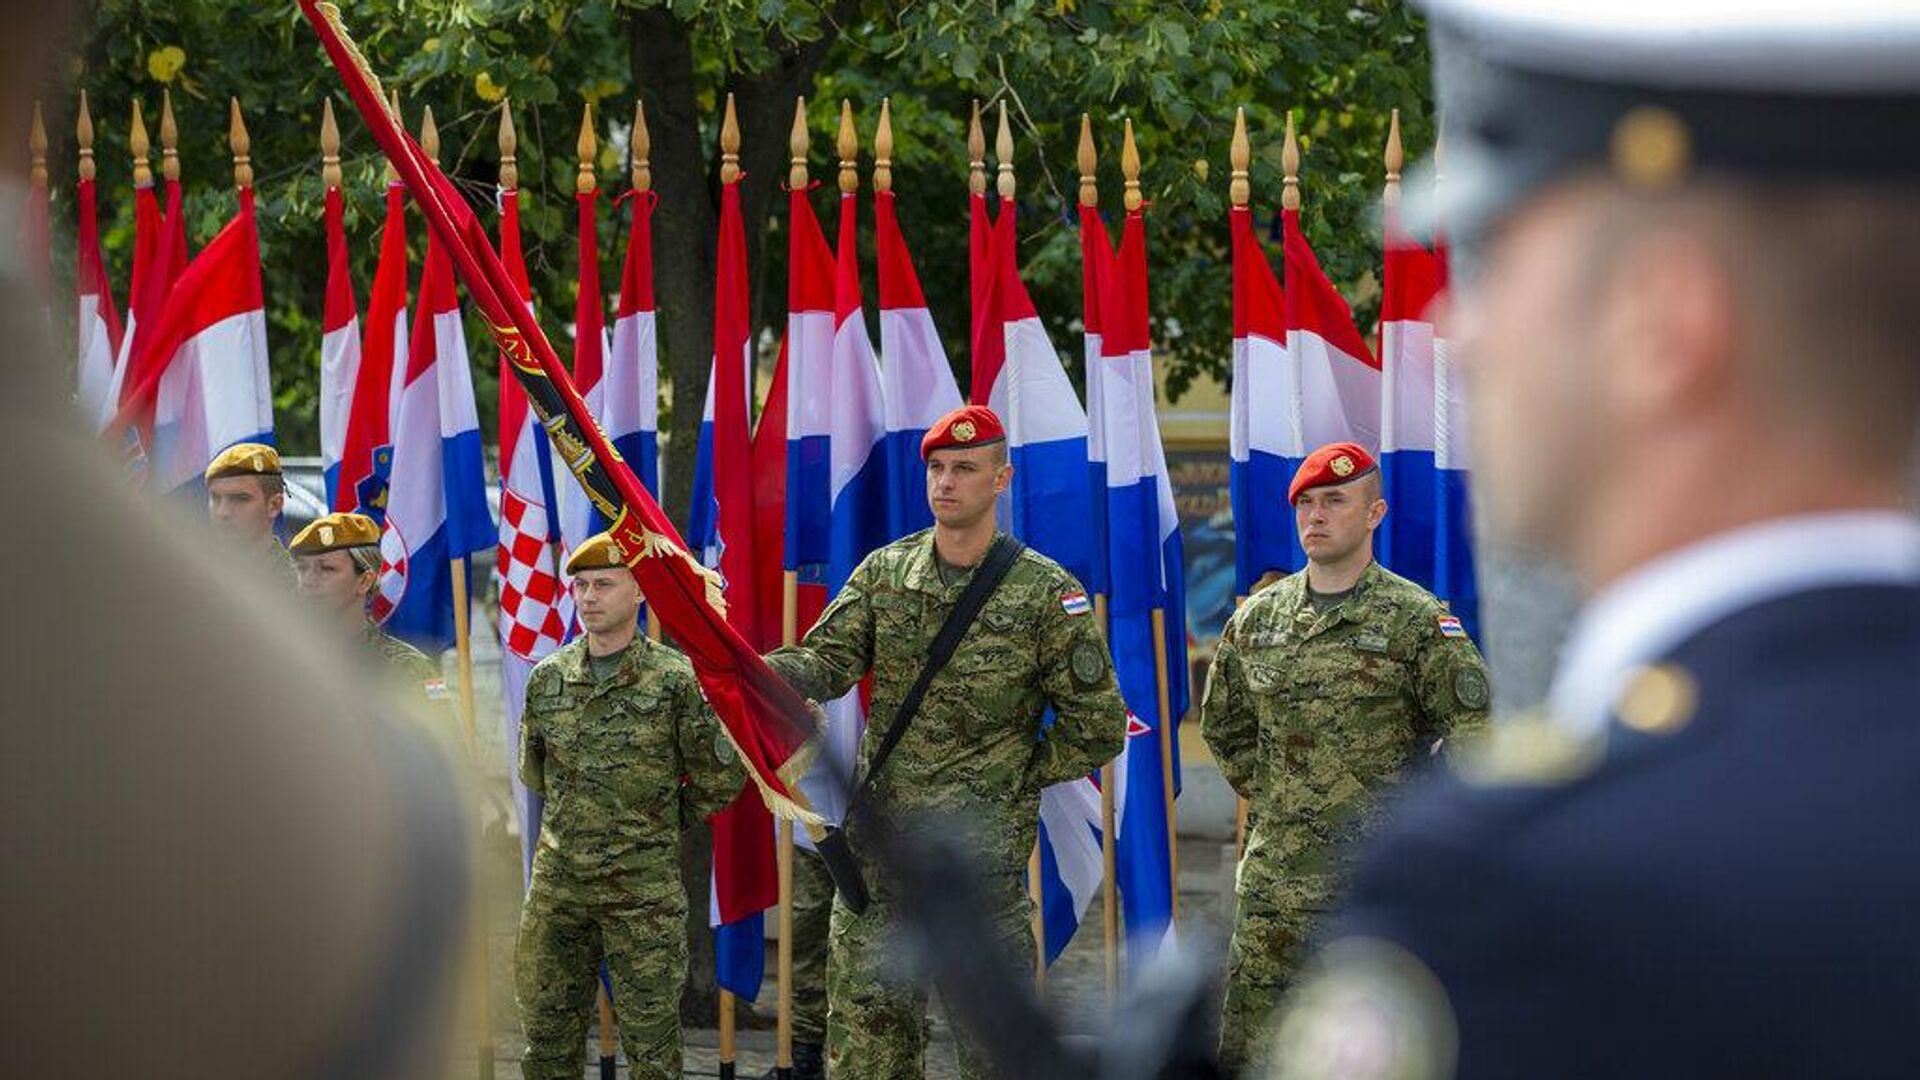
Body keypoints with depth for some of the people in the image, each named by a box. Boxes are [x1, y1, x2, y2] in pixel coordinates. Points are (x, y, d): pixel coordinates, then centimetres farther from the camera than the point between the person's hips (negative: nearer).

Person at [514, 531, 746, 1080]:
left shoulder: (676, 679, -7)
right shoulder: (547, 678, 6)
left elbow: (720, 777, 0)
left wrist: (660, 826, 7)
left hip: (644, 889, -4)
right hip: (557, 880, 4)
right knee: (547, 1035, 8)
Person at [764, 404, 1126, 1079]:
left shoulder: (1046, 593, -4)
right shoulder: (884, 573, 8)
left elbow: (1098, 727, -1)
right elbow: (827, 661, -4)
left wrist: (1014, 780, -3)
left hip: (980, 851, -4)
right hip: (878, 843, 4)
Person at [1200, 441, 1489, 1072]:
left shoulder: (1417, 622, -6)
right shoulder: (1257, 618, 10)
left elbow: (1478, 736, -8)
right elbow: (1223, 726, 25)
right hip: (1275, 878, 4)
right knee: (1246, 1049, 5)